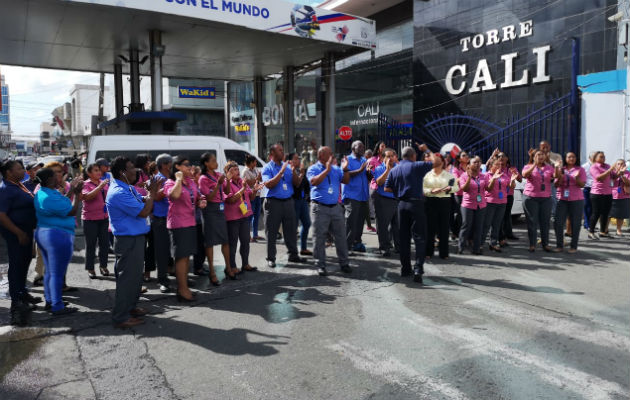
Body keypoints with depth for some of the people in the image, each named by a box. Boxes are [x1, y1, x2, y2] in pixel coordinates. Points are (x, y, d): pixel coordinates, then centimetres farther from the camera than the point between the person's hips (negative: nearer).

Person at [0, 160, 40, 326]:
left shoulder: (19, 185, 9)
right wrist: (19, 233, -24)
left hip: (26, 230, 10)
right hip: (15, 232, -10)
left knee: (25, 260, 19)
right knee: (16, 264, -4)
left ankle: (22, 292, 34)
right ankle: (16, 301, 3)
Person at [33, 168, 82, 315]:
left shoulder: (41, 193, 9)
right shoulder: (50, 197, -22)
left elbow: (62, 203, 18)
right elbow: (72, 211, -15)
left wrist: (71, 190, 18)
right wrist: (77, 193, -6)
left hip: (42, 233, 11)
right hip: (58, 236, -11)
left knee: (49, 271, 19)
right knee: (57, 273, -2)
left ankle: (50, 301, 29)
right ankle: (57, 307, 5)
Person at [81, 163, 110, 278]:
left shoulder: (104, 183, 7)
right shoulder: (85, 184, -6)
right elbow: (87, 197, -24)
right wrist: (100, 186, -28)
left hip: (104, 217, 4)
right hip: (90, 218, -4)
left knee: (104, 243, 8)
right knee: (91, 244, 5)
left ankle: (103, 266, 22)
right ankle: (90, 268, 15)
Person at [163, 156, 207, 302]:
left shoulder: (191, 182, 13)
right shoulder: (170, 183, -10)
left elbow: (198, 196, 26)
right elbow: (175, 194, -33)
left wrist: (201, 202, 4)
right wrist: (179, 178, -20)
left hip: (191, 223, 8)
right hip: (178, 224, -8)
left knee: (187, 256, 12)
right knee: (181, 256, -5)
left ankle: (183, 286, 22)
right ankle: (182, 290, 2)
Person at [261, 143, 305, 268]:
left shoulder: (288, 166, 12)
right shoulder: (267, 168, -2)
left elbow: (297, 183, 7)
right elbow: (268, 184, -17)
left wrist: (294, 171, -10)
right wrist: (281, 172, -19)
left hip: (288, 201, 5)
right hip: (273, 202, -4)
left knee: (290, 230, 10)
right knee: (271, 232, 1)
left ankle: (293, 255, 22)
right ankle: (271, 258, 10)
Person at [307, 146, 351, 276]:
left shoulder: (336, 169, 12)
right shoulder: (313, 169, -3)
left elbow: (346, 181, 10)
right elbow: (314, 181, -21)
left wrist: (345, 169, -5)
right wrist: (327, 169, -23)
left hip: (335, 207, 5)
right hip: (320, 208, -4)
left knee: (341, 236, 7)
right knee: (319, 237, 0)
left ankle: (344, 263, 18)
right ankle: (321, 265, 11)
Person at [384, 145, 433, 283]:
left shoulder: (394, 170, 9)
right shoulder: (417, 166, -5)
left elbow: (387, 188, 5)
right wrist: (427, 150, 11)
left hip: (402, 204, 5)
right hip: (416, 204, -5)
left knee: (404, 237, 11)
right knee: (420, 237, -3)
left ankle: (405, 269, 16)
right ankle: (418, 269, -13)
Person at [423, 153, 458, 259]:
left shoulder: (449, 175, 11)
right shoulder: (427, 175, 8)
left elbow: (457, 187, 11)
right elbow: (422, 189, 0)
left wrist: (450, 188, -10)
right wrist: (431, 191, -16)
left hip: (445, 202, 1)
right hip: (431, 202, -1)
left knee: (444, 227, 2)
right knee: (430, 227, 0)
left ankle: (444, 253, 11)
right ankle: (428, 252, 10)